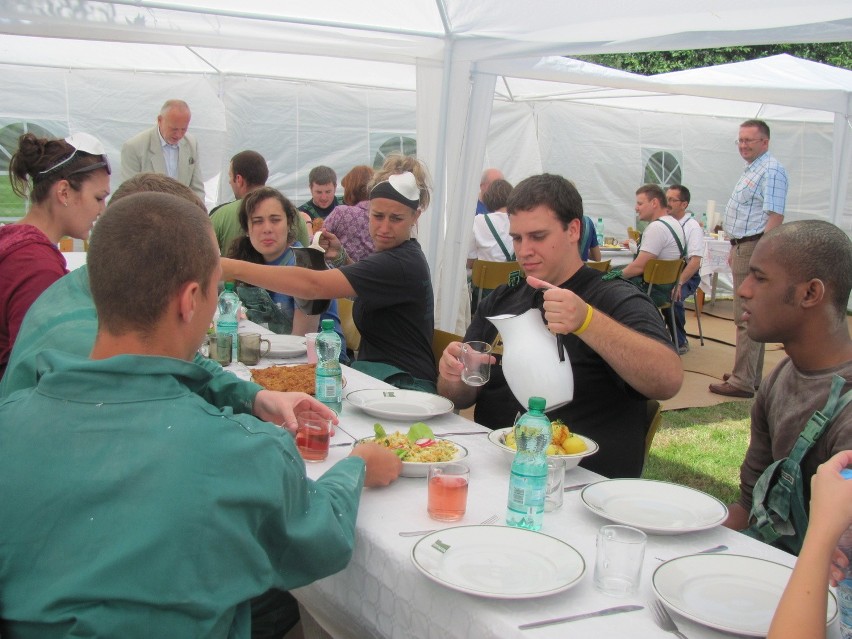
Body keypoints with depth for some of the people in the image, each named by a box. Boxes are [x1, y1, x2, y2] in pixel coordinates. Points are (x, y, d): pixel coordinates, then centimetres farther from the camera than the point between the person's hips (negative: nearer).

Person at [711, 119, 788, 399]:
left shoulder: (771, 170, -14)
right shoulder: (751, 170, 19)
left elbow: (775, 216, -21)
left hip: (755, 250, -11)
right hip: (743, 248, 11)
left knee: (747, 317, -9)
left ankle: (743, 382, -5)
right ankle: (751, 375, 24)